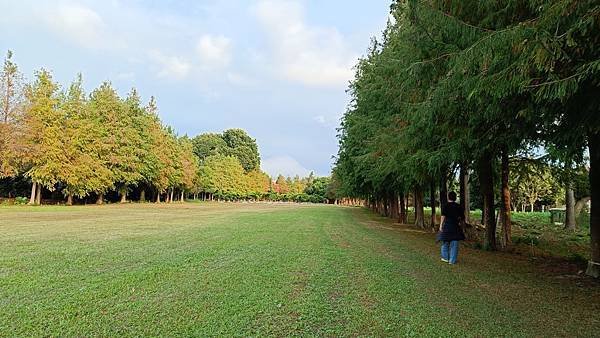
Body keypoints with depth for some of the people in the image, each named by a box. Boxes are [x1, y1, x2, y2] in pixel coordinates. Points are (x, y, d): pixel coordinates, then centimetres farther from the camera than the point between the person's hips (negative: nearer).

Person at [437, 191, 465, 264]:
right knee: (454, 243, 6)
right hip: (455, 226, 3)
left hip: (447, 225, -2)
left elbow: (443, 216, -12)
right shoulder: (458, 206, 3)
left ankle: (445, 258, 20)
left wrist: (441, 225, -8)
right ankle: (452, 260, 7)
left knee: (445, 242, 12)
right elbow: (462, 217, 8)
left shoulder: (445, 206, -7)